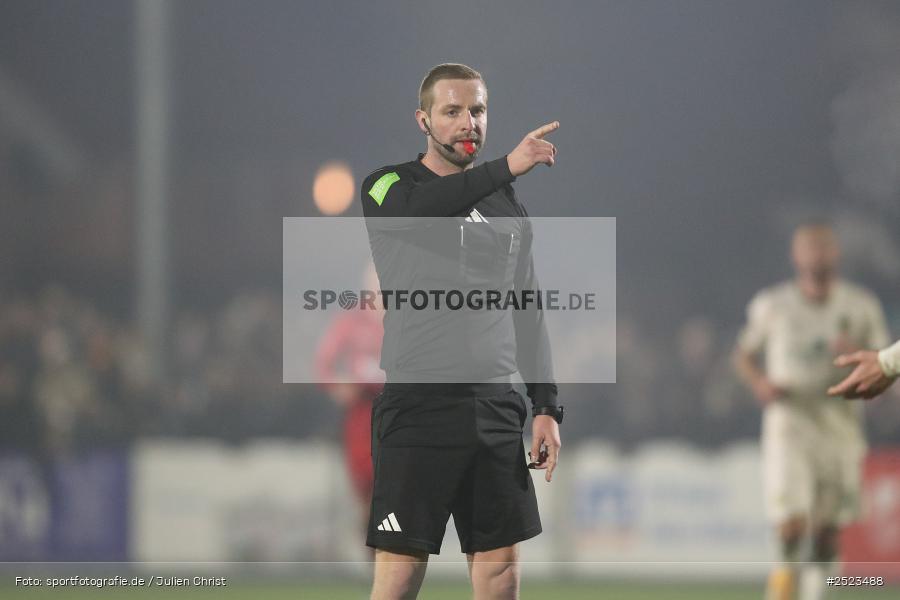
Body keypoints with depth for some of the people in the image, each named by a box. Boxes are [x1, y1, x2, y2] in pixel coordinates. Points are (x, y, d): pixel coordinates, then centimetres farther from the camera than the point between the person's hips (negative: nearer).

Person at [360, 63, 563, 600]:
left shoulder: (508, 209, 17)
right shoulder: (390, 187, 1)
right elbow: (414, 211, -25)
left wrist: (547, 407, 10)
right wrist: (505, 168, -35)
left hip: (498, 409, 5)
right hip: (418, 407, -5)